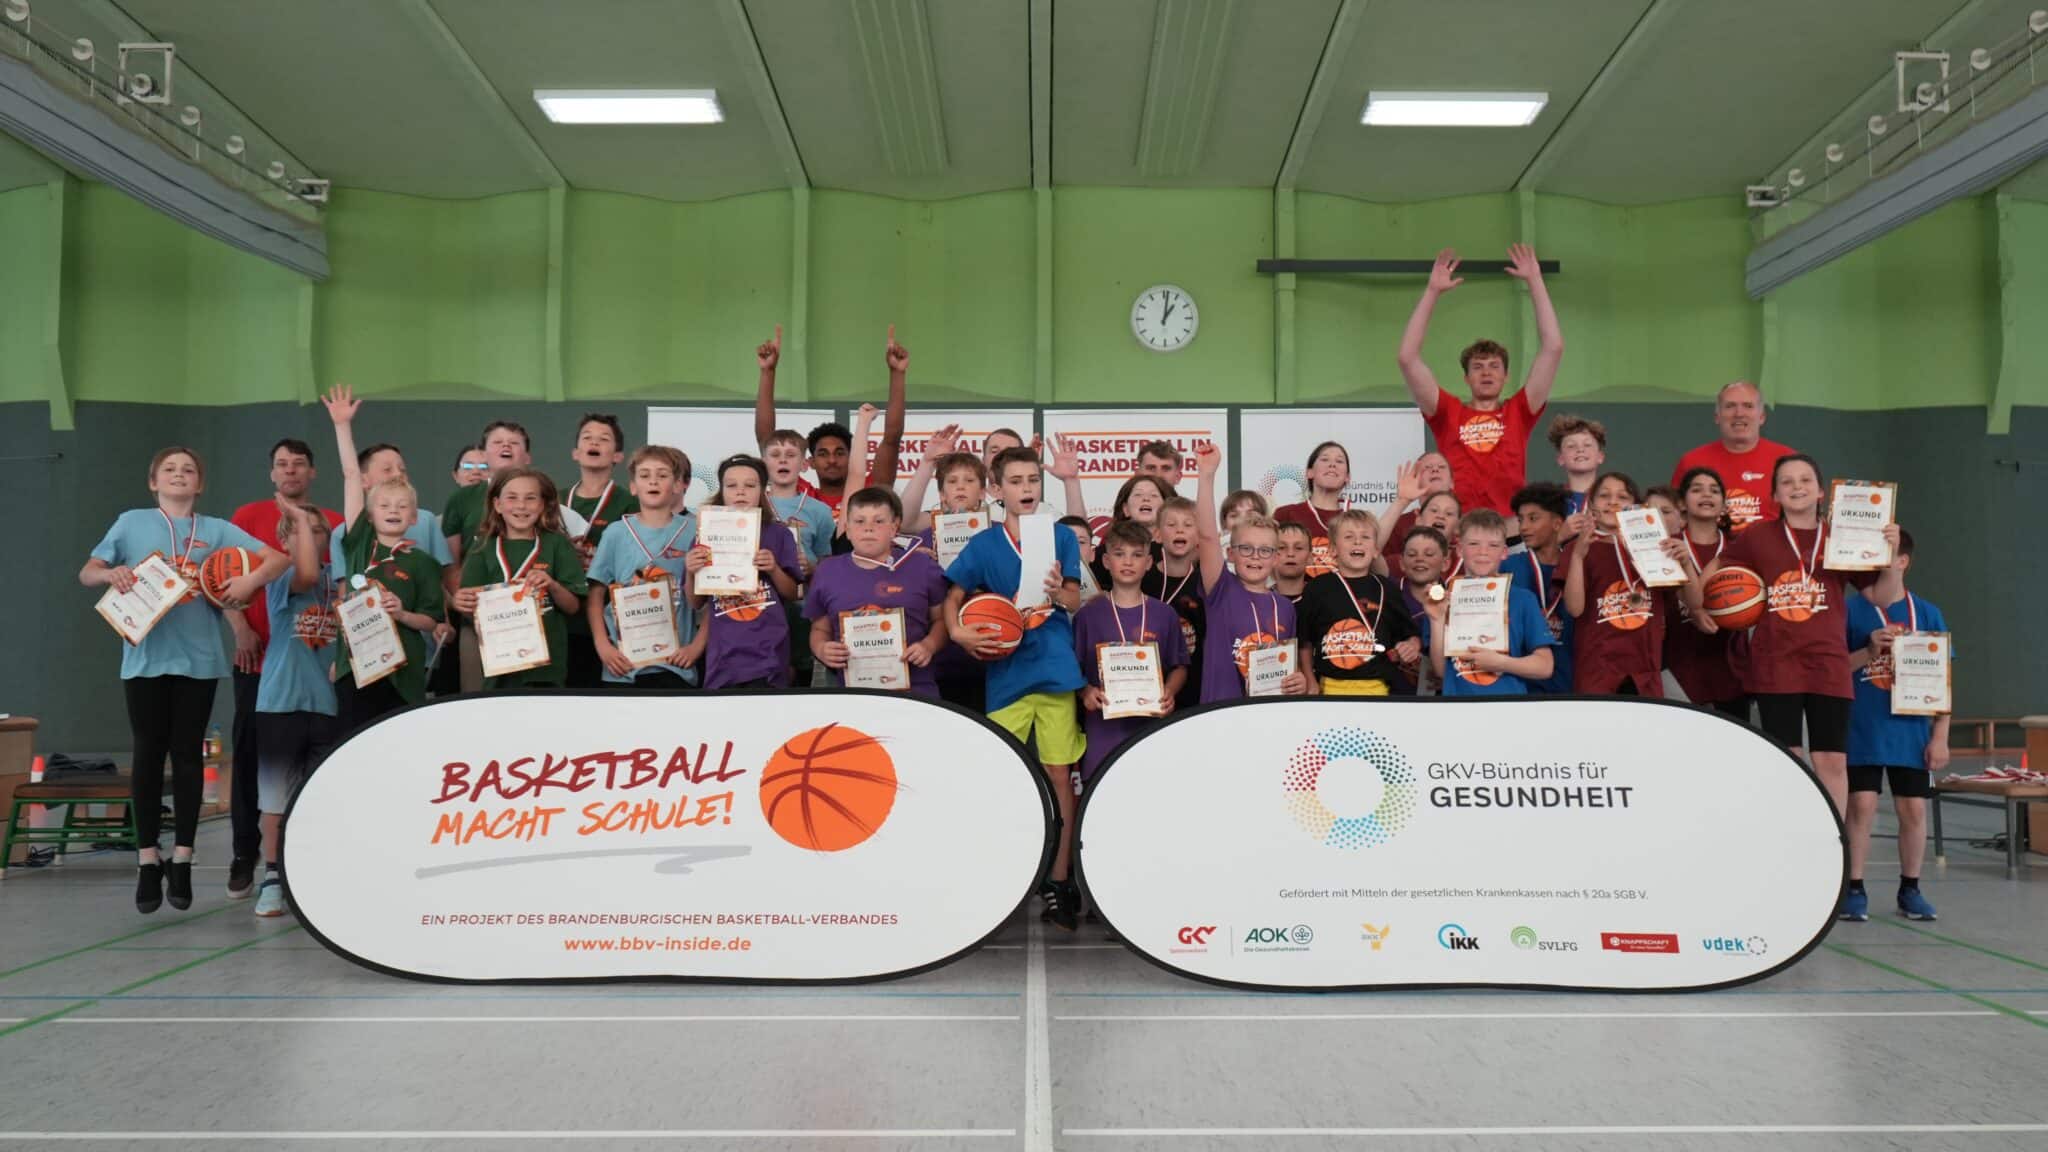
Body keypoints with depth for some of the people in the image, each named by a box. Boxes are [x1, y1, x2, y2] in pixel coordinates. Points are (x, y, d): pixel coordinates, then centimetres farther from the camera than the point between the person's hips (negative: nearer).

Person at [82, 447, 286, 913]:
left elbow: (278, 559, 3)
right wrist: (109, 573, -16)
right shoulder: (131, 522, 6)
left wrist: (250, 580, -15)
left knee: (188, 756, 5)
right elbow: (87, 573, 6)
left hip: (198, 657, 1)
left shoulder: (216, 530, 6)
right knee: (148, 756, 3)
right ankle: (148, 861, 10)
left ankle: (182, 861, 13)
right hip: (145, 656, 0)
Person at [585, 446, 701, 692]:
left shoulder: (692, 532, 0)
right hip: (623, 664, 1)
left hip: (674, 663, -1)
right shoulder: (617, 533, 3)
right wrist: (602, 646, -3)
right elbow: (596, 594, 6)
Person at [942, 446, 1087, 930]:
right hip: (1006, 671, 0)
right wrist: (960, 632, -11)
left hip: (1056, 669, 0)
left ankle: (1059, 879, 13)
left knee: (1059, 774, 2)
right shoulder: (984, 544, 3)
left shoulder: (1061, 538, 4)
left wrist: (1059, 591, -22)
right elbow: (954, 596, 7)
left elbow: (1075, 602, 0)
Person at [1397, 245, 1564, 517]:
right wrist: (1432, 292, 6)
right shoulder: (1448, 414, 12)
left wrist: (1535, 281, 10)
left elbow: (1553, 348, 9)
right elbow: (1407, 358, 5)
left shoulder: (1519, 412, 13)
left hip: (1512, 525, 1)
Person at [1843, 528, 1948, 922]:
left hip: (1912, 731, 2)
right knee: (1861, 805, -4)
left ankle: (1911, 889, 21)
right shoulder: (1849, 610, -1)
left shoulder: (1927, 613, 3)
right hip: (1861, 731, -2)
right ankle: (1854, 889, 8)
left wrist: (1940, 736, 0)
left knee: (1913, 808, 6)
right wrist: (1868, 651, -17)